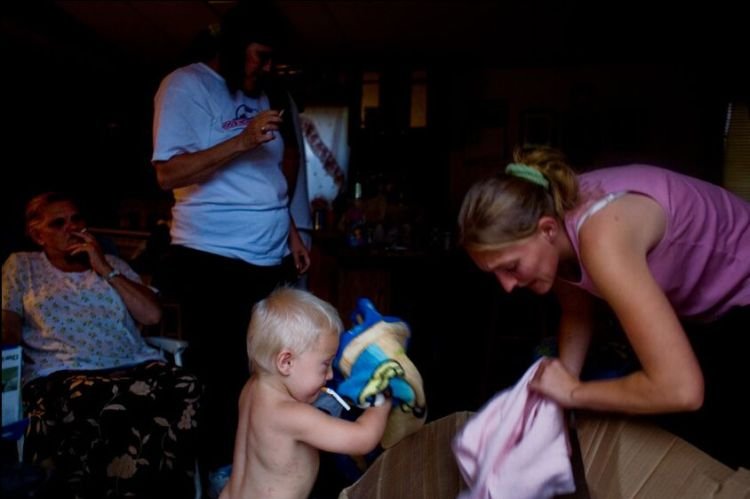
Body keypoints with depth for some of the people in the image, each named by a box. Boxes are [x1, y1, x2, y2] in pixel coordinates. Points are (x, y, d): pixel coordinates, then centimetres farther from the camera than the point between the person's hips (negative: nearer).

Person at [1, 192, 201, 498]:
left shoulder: (112, 263, 25)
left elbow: (152, 315, 11)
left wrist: (105, 270, 7)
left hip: (135, 367, 3)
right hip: (60, 378, -2)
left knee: (185, 389, -31)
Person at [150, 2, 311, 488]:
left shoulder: (263, 94, 18)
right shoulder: (187, 85, -4)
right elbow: (168, 173, -14)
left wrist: (290, 229, 15)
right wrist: (241, 141, -21)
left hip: (271, 260, 7)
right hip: (214, 261, -6)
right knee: (228, 375, 2)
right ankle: (221, 476, 21)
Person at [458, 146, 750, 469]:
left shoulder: (602, 237, -41)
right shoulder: (553, 213, -16)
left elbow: (681, 389, -43)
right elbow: (576, 312, 2)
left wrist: (575, 392, -29)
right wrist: (558, 396, -9)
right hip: (698, 307, 7)